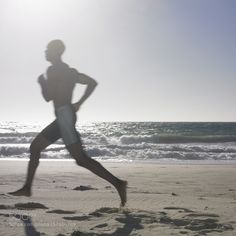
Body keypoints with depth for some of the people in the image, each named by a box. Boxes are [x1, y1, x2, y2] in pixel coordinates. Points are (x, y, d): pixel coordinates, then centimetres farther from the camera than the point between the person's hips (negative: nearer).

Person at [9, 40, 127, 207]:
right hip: (63, 117, 10)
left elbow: (48, 97, -12)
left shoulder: (53, 70, -7)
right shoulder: (68, 71, 20)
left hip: (64, 115, -10)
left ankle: (117, 183, -19)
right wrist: (79, 103, 16)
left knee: (81, 158, -15)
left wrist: (42, 82, 7)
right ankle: (27, 188, 22)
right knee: (35, 147, 15)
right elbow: (92, 82, 20)